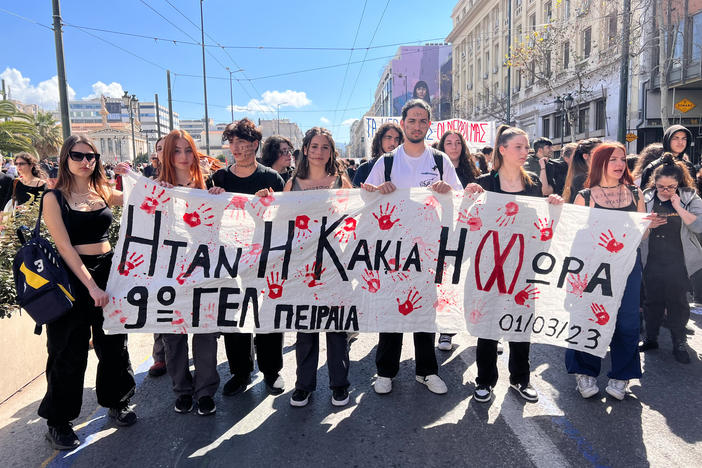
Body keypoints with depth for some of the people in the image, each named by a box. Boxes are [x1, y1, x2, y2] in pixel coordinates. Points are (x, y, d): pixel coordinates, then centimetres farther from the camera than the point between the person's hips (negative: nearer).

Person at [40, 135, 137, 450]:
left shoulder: (104, 191, 6)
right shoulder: (54, 198, -6)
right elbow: (65, 247, -13)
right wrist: (91, 285, -19)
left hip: (107, 270, 4)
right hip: (72, 276, -4)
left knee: (113, 342, 13)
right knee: (70, 351, 5)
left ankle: (117, 402, 33)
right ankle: (58, 421, 23)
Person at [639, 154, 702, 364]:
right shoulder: (646, 198, 0)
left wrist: (679, 208, -20)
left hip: (679, 262, -1)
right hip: (652, 261, 1)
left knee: (677, 302, 5)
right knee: (653, 300, 11)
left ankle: (679, 343, 19)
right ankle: (651, 338, 25)